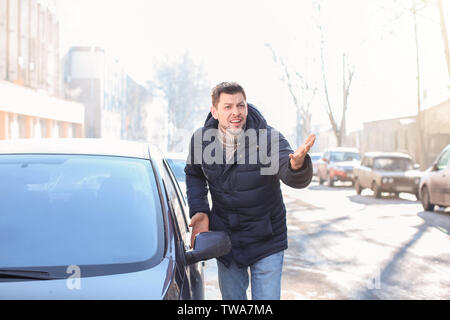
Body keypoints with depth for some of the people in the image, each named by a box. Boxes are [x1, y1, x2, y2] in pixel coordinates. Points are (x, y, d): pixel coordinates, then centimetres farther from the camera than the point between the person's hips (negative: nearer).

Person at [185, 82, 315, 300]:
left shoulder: (268, 137, -19)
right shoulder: (201, 138, -10)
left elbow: (295, 179, -33)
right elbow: (194, 174, 11)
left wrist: (297, 165, -58)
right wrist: (199, 210, -4)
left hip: (266, 242, -3)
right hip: (224, 239, 3)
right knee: (231, 298, 17)